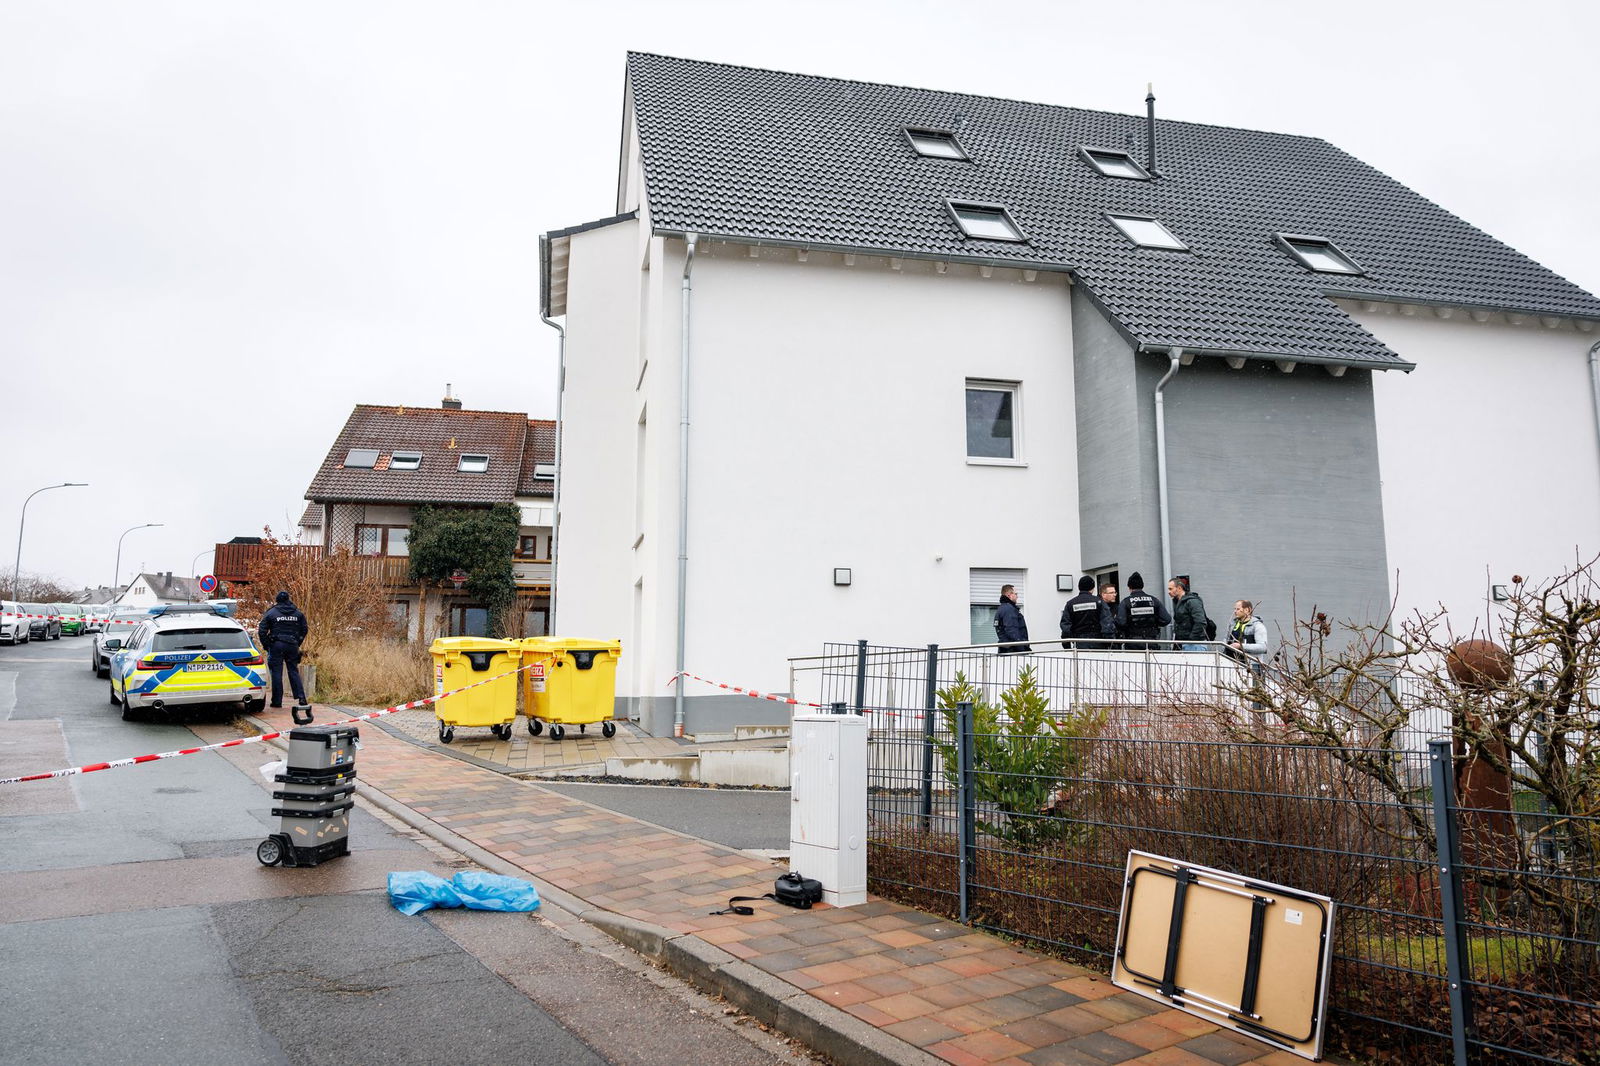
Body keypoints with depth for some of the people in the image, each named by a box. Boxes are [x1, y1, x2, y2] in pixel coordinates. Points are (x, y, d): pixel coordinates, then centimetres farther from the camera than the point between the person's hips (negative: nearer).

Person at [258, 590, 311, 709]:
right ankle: (301, 698, 1)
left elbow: (262, 631, -4)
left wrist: (266, 646, 6)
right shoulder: (298, 613, 6)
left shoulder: (271, 612, -3)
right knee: (294, 672, 9)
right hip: (292, 646, 3)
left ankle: (277, 701, 5)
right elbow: (304, 629, 10)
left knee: (276, 673, 3)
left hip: (276, 646, -3)